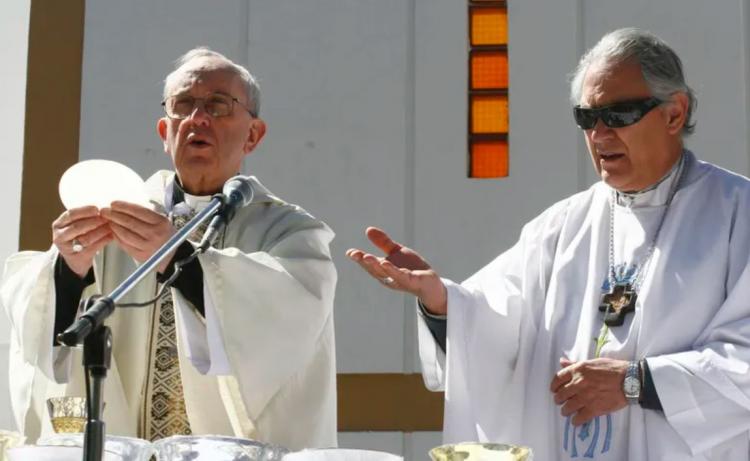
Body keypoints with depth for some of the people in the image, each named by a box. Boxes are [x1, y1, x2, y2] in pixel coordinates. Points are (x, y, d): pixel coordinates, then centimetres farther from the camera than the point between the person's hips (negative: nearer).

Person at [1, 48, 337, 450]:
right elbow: (41, 323, -6)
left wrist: (177, 259, -28)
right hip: (117, 453, 3)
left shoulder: (287, 231, 2)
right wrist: (69, 269, -25)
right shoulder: (119, 222, 7)